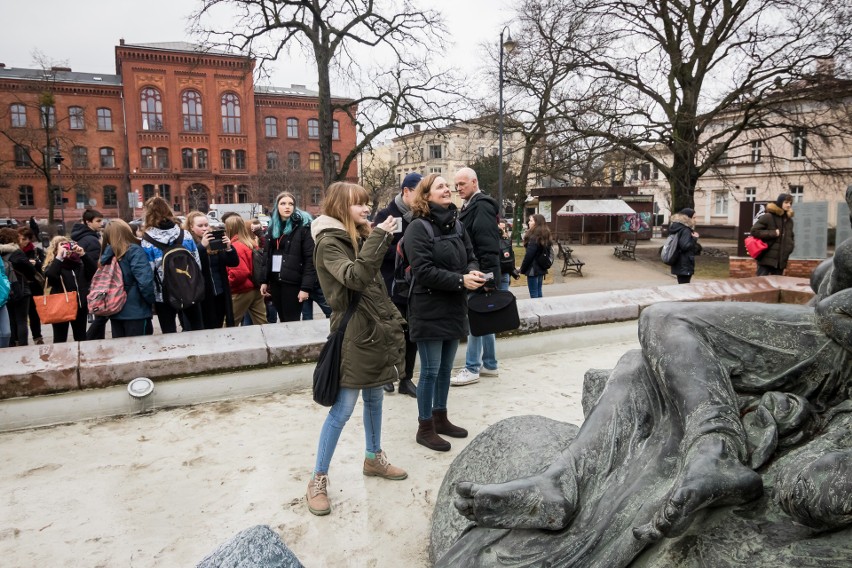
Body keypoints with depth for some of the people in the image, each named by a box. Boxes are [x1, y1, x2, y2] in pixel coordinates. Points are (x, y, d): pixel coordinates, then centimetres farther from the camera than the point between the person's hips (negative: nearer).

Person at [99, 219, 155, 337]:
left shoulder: (108, 253, 5)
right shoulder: (134, 251, -13)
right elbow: (145, 281, -20)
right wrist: (152, 301, -7)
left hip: (114, 310, 6)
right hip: (136, 310, -6)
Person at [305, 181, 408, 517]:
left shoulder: (359, 238, 12)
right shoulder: (329, 243, -13)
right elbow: (354, 277, -29)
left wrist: (392, 321, 13)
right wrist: (378, 237, -26)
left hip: (375, 329, 8)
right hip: (354, 333, -8)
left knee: (374, 398, 19)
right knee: (343, 409, -2)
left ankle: (374, 458, 37)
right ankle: (318, 479, 12)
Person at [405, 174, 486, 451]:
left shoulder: (456, 224, 10)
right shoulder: (418, 228, -13)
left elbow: (470, 257, 14)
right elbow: (424, 271, -21)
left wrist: (473, 271, -10)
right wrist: (460, 280, -24)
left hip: (454, 308, 7)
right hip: (429, 311, -7)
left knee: (445, 368, 17)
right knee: (430, 371, 1)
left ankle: (440, 418, 32)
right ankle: (425, 428, 15)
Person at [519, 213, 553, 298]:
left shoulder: (534, 237, -18)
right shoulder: (545, 236, 9)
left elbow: (529, 255, -19)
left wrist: (522, 269, -10)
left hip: (533, 269, -9)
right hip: (541, 268, 9)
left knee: (533, 294, -2)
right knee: (538, 292, 16)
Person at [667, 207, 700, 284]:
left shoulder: (677, 228, 13)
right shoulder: (685, 230, -16)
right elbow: (685, 246, -24)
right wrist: (694, 239, -12)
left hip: (678, 265, 10)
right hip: (685, 266, -10)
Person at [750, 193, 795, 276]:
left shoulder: (789, 220, 15)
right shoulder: (768, 217, -8)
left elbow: (790, 237, 28)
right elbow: (754, 231, -13)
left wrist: (789, 247, 9)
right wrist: (773, 233, -15)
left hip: (781, 260, 7)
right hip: (766, 259, -7)